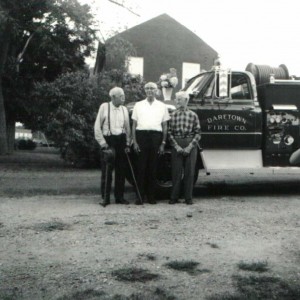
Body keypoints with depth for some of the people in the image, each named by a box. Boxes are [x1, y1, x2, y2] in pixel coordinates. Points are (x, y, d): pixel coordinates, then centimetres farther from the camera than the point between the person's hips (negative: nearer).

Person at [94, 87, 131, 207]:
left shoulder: (124, 109, 10)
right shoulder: (104, 107, -3)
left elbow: (127, 127, 11)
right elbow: (97, 126, -3)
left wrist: (127, 144, 4)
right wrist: (102, 143, -8)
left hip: (121, 140, 4)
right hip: (108, 140, -4)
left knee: (121, 171, 7)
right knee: (106, 171, -3)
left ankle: (119, 197, 17)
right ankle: (105, 198, 6)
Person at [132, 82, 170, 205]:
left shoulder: (162, 106, 12)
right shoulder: (138, 105, 12)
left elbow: (165, 126, 10)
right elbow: (134, 124, 8)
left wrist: (163, 143, 2)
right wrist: (134, 141, -1)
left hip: (156, 136, 0)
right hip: (141, 135, 0)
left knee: (153, 167, 3)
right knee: (141, 167, -2)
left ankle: (151, 196, 10)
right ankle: (140, 196, 3)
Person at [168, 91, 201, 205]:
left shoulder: (193, 115, 2)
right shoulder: (173, 115, 3)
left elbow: (197, 133, 0)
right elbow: (170, 132, 1)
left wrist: (190, 146, -10)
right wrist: (176, 146, -10)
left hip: (190, 145, 0)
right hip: (176, 145, 0)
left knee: (189, 172, 4)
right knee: (176, 171, 2)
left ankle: (188, 198, 13)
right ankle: (174, 197, 11)